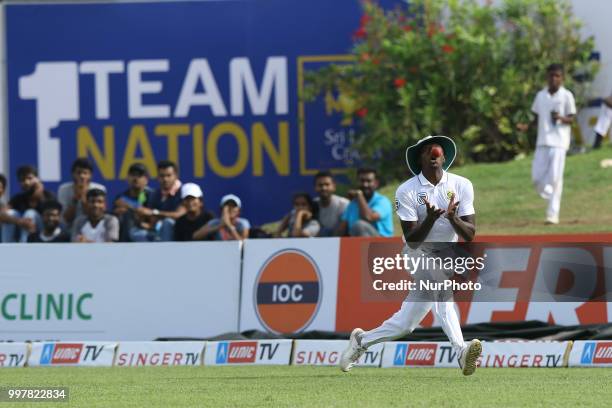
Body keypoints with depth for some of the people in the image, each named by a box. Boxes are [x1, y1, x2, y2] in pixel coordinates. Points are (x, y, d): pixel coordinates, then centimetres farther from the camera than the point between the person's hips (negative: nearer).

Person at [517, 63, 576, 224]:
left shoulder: (566, 96, -1)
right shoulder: (540, 96, 12)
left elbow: (571, 119, -2)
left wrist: (561, 118, -22)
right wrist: (527, 126, 0)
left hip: (559, 143, -5)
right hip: (542, 142, 5)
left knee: (555, 178, -11)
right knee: (537, 178, -1)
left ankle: (553, 213, -8)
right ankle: (552, 199, 23)